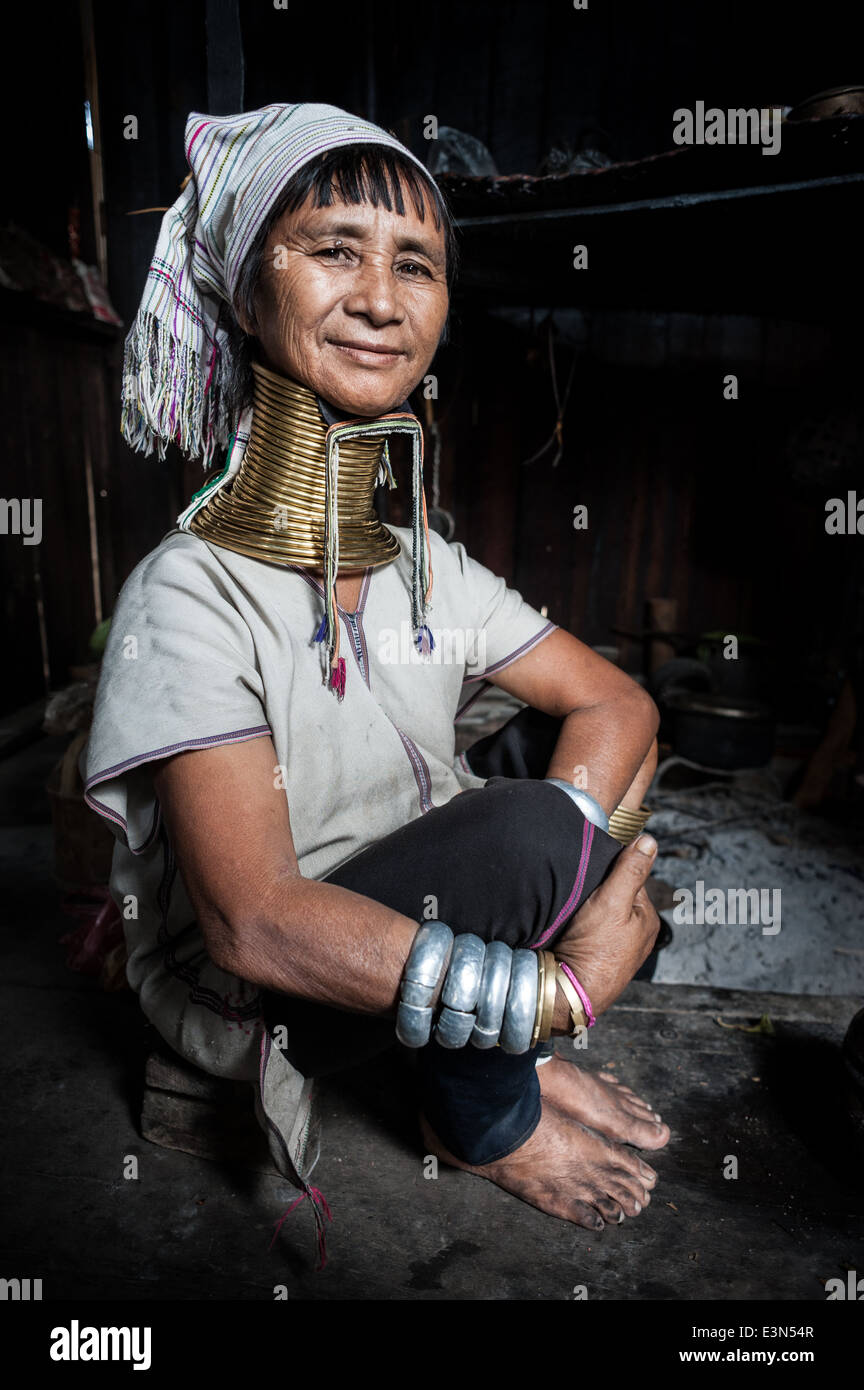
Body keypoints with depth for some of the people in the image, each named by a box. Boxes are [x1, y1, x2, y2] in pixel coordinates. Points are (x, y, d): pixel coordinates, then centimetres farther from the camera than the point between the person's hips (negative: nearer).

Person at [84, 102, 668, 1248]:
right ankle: (483, 1121, 1)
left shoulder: (429, 571, -3)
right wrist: (558, 987, -28)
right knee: (519, 822, -30)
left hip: (421, 929, 7)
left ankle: (518, 1057, 6)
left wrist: (557, 899, -23)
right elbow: (253, 924, -30)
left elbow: (619, 703, -4)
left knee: (572, 755, -6)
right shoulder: (189, 595, -24)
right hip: (242, 992, -6)